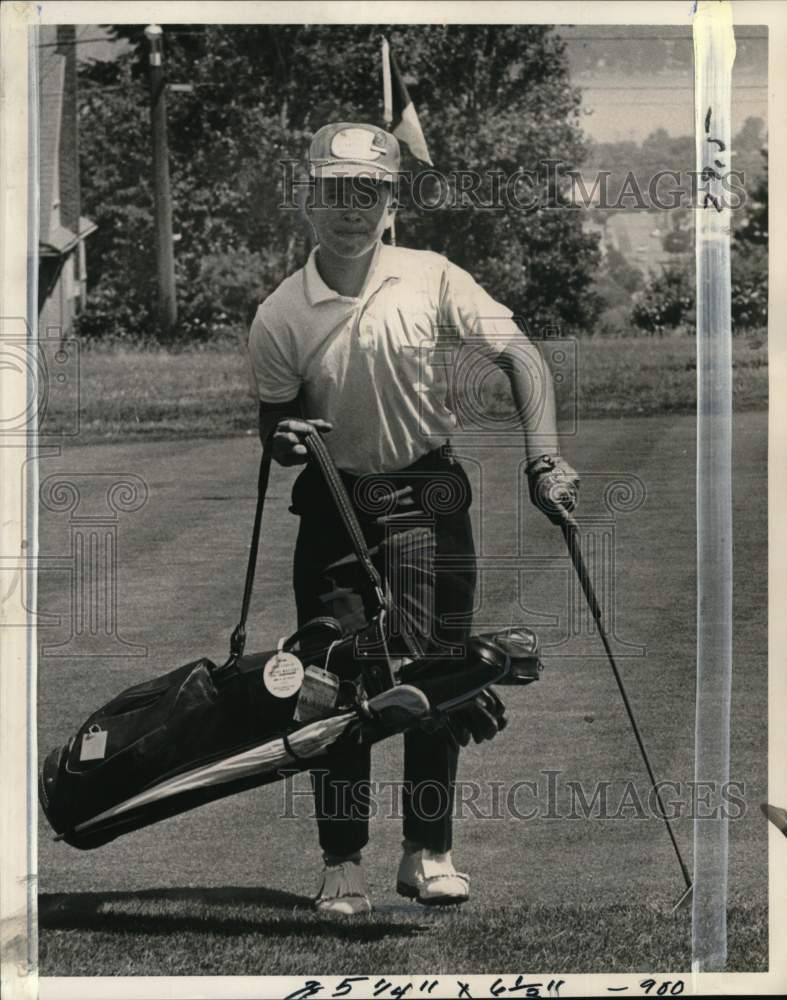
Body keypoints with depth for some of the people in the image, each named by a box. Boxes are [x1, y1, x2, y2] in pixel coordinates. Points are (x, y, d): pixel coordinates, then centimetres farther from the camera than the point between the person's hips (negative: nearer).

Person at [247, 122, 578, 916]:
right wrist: (285, 439, -19)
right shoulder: (280, 315, -5)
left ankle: (428, 852, 13)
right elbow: (273, 421, 5)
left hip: (429, 499, 0)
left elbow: (522, 359, -8)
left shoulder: (431, 280, -7)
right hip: (335, 503, 0)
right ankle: (342, 863, 7)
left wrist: (544, 462, -18)